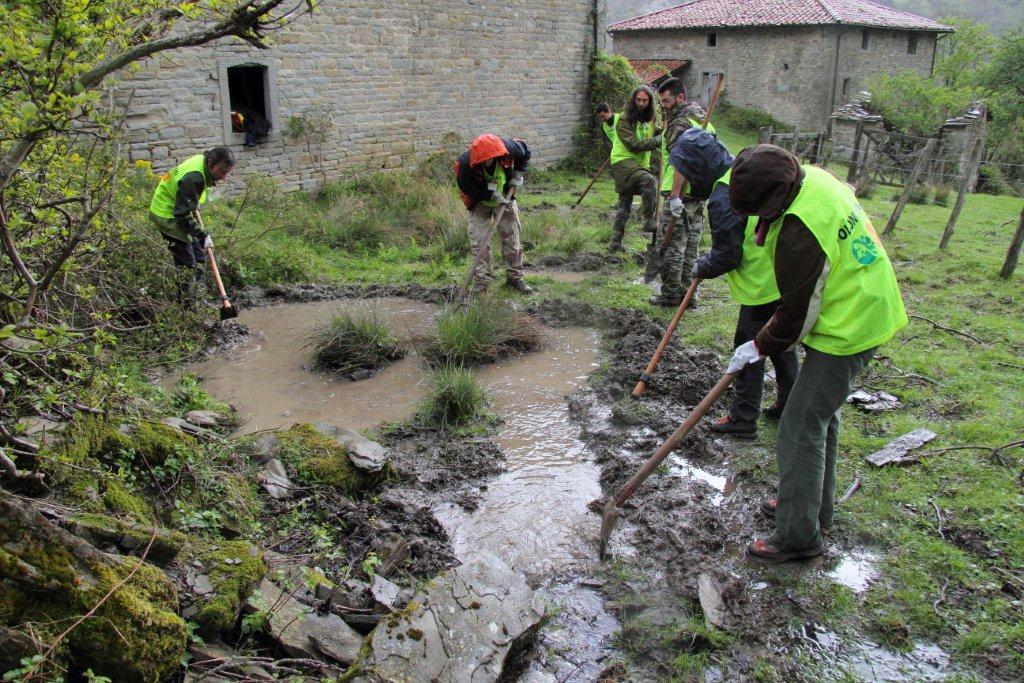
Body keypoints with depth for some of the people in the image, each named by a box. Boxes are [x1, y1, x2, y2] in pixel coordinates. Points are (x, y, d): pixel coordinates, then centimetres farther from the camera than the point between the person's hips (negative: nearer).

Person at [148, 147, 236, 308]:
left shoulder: (203, 161, -2)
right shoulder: (193, 178, -31)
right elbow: (183, 215, -30)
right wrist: (203, 236, -26)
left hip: (179, 212, 10)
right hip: (168, 216, -10)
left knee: (199, 257, 14)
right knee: (187, 264, -9)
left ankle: (197, 299, 23)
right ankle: (188, 307, -2)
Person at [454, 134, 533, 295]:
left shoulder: (509, 147, -28)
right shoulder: (465, 163, -34)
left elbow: (525, 151, -5)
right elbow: (466, 188, -22)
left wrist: (518, 174, -10)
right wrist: (491, 194, -26)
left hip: (505, 197, 2)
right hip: (479, 201, -2)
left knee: (511, 238, 4)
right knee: (478, 241, -8)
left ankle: (515, 278, 15)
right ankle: (481, 281, 2)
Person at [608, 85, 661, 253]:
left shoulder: (650, 119, 11)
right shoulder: (624, 119, -11)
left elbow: (652, 146, 20)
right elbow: (634, 144, -19)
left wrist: (654, 165, 4)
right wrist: (658, 140, -19)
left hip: (640, 164, 7)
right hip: (623, 161, -7)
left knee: (624, 204, 10)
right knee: (649, 181, -32)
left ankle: (615, 242, 16)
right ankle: (648, 220, -26)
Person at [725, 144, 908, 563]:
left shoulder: (800, 233, -31)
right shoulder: (812, 178, -2)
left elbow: (797, 313, -20)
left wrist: (761, 347, -6)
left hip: (846, 332, -10)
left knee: (801, 429, -4)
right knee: (822, 415, 22)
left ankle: (798, 535, 7)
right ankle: (815, 507, 38)